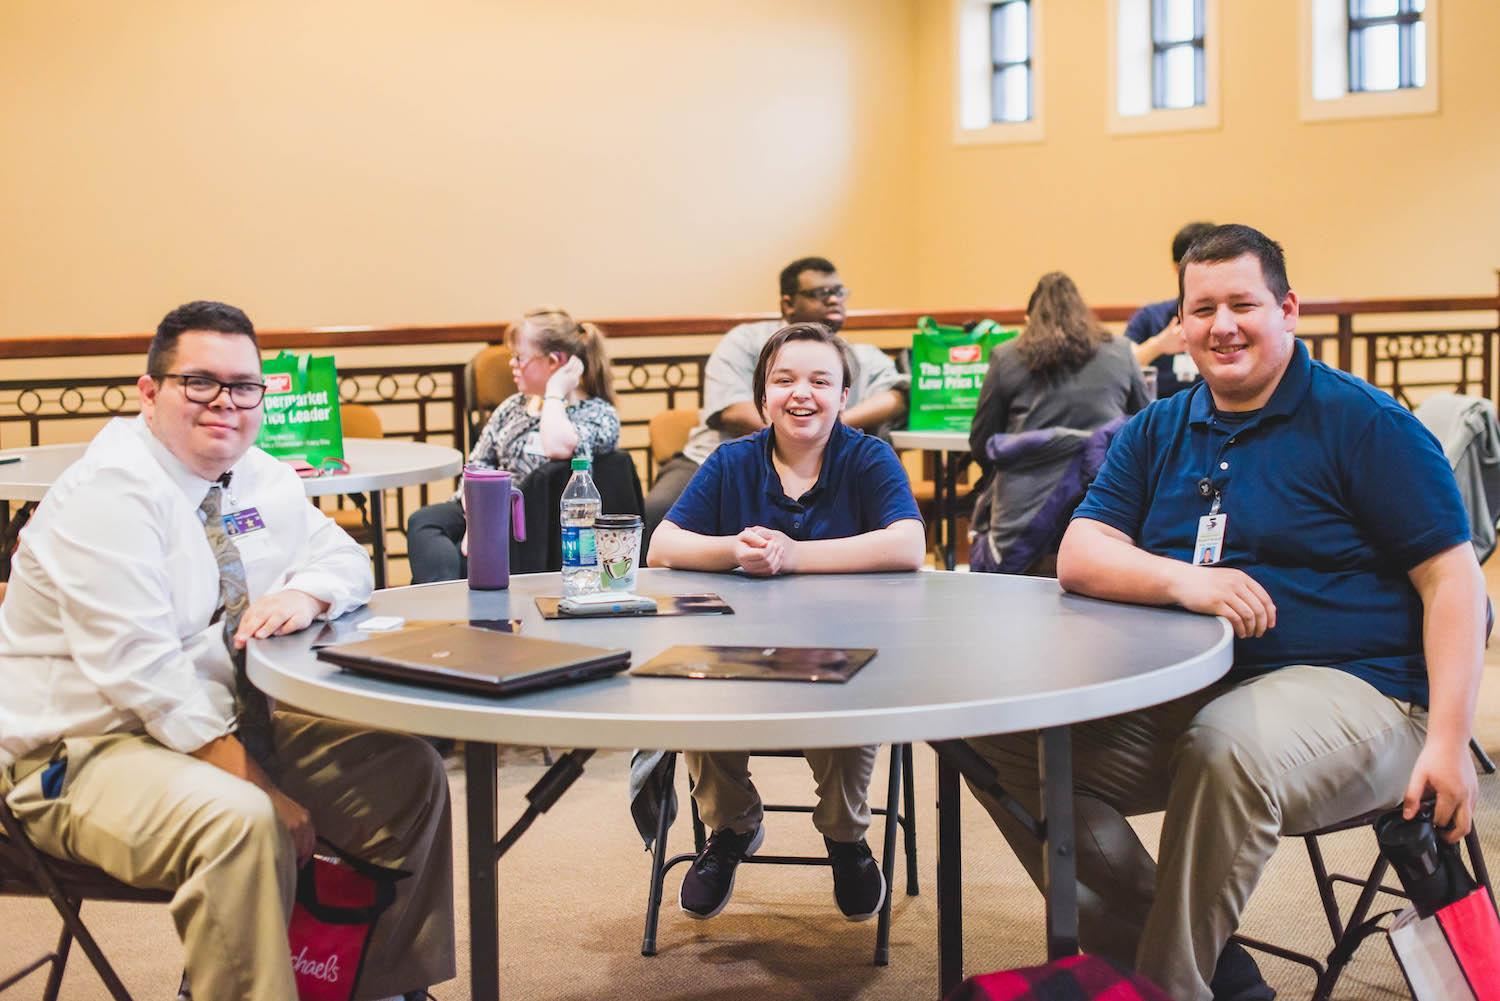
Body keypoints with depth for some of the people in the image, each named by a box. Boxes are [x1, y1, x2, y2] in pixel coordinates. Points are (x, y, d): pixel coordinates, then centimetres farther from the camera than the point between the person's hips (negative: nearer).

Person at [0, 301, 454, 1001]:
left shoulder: (258, 478, 6)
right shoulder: (110, 491, -18)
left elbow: (343, 557, 15)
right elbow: (140, 668, -25)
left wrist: (305, 594, -11)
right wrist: (256, 784, -28)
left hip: (229, 719, 8)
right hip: (85, 749, -8)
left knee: (409, 773, -2)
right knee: (238, 823, -36)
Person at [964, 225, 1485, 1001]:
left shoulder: (1363, 421, -2)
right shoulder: (1156, 432, 12)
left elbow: (1451, 578, -5)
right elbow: (1079, 558, 2)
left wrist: (1448, 741, -15)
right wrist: (1185, 580, -19)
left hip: (1347, 684, -5)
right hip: (1178, 694, 6)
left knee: (1229, 745, -38)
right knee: (1011, 744, -13)